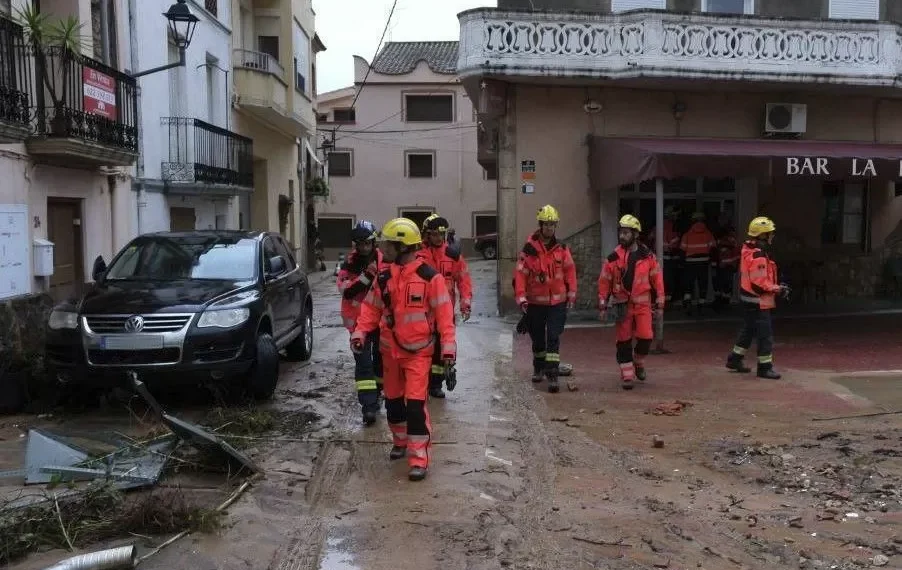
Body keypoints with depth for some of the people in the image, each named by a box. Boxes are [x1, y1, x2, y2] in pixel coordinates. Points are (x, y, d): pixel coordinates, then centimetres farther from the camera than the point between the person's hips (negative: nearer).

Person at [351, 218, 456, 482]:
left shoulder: (429, 277, -13)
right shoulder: (384, 277, 3)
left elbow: (444, 312, -13)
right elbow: (372, 307, 8)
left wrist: (448, 344, -16)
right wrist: (360, 332, -5)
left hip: (418, 351, -6)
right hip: (390, 349, 6)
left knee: (415, 403, -11)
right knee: (393, 400, 17)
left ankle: (419, 458, -5)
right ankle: (400, 441, 38)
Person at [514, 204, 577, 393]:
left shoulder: (561, 248, 0)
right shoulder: (529, 249, -9)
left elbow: (570, 270, 9)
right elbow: (520, 274, -10)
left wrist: (572, 294, 9)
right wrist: (521, 297, -17)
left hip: (558, 301, 0)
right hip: (536, 301, 0)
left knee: (553, 338, -8)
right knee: (538, 338, 15)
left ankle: (552, 375, -10)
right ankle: (538, 368, 36)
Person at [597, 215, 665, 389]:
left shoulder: (648, 257, -2)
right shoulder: (614, 257, -2)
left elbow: (657, 280, 4)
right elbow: (604, 281, 2)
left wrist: (659, 305, 4)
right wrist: (603, 306, 1)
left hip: (642, 303, 0)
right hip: (622, 304, 0)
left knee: (645, 337, -10)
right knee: (624, 341, 4)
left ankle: (639, 362, 20)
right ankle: (627, 375, 16)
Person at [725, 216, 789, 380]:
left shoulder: (749, 250, 9)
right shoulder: (758, 256, -23)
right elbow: (759, 284, -25)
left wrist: (775, 286, 14)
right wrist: (778, 289, -16)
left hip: (748, 299, 10)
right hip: (758, 302, -10)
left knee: (749, 330, 22)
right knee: (765, 334, -2)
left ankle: (735, 359, 31)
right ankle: (765, 367, 5)